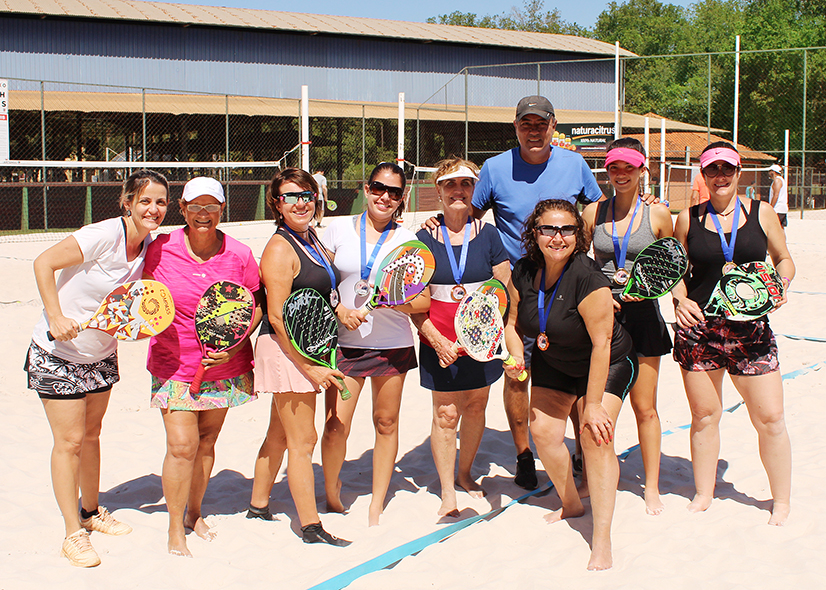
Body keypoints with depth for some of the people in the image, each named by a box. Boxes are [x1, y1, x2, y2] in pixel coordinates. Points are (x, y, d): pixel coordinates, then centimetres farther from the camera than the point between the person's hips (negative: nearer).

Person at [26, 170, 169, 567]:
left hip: (100, 354, 7)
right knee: (69, 441, -3)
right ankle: (73, 534, 7)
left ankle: (91, 513, 35)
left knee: (91, 433, 18)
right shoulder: (103, 236, -25)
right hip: (58, 353, -7)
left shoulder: (150, 245, -4)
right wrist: (56, 318, -28)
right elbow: (43, 263, -22)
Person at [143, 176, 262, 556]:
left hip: (225, 367, 2)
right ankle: (175, 530, 10)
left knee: (206, 442, 13)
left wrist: (235, 345, -12)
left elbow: (256, 306, 2)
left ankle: (194, 513, 36)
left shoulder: (239, 255, -6)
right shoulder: (160, 249, -7)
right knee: (182, 445, -7)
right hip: (174, 366, -2)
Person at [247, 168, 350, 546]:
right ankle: (311, 527, 7)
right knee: (303, 441, -3)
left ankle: (258, 506, 34)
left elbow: (323, 294, 29)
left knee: (279, 434, 19)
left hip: (306, 351, 9)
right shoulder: (279, 249, -16)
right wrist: (309, 367, -20)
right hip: (285, 351, -9)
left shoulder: (313, 240, 10)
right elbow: (277, 318, -20)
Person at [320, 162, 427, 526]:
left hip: (393, 345, 1)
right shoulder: (339, 229, 4)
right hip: (345, 343, 0)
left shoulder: (407, 240, 1)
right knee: (335, 424, -5)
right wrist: (340, 310, -9)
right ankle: (331, 493, 23)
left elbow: (423, 301, -1)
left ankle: (376, 506, 23)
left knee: (386, 422, 7)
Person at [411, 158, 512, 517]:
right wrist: (436, 339, -13)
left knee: (475, 407, 13)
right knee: (445, 414, -1)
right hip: (440, 342, -2)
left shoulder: (488, 235, 0)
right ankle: (447, 493, 11)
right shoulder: (424, 238, -2)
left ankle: (465, 473, 34)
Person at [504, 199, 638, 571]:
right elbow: (514, 323, 2)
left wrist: (593, 404, -27)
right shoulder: (524, 272, -14)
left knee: (595, 436, -19)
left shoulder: (587, 278, -33)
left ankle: (602, 540, -13)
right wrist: (517, 356, -20)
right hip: (552, 364, 6)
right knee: (542, 430, -1)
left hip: (607, 364, -6)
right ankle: (571, 504, 27)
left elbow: (601, 344, -30)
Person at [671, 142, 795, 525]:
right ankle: (703, 494, 25)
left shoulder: (762, 213, 4)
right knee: (704, 415, 8)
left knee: (770, 418, 0)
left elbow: (784, 260, 13)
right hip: (699, 327, 0)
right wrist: (680, 300, -7)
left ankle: (781, 501, 18)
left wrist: (779, 286, -7)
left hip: (750, 328, 0)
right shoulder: (689, 218, 4)